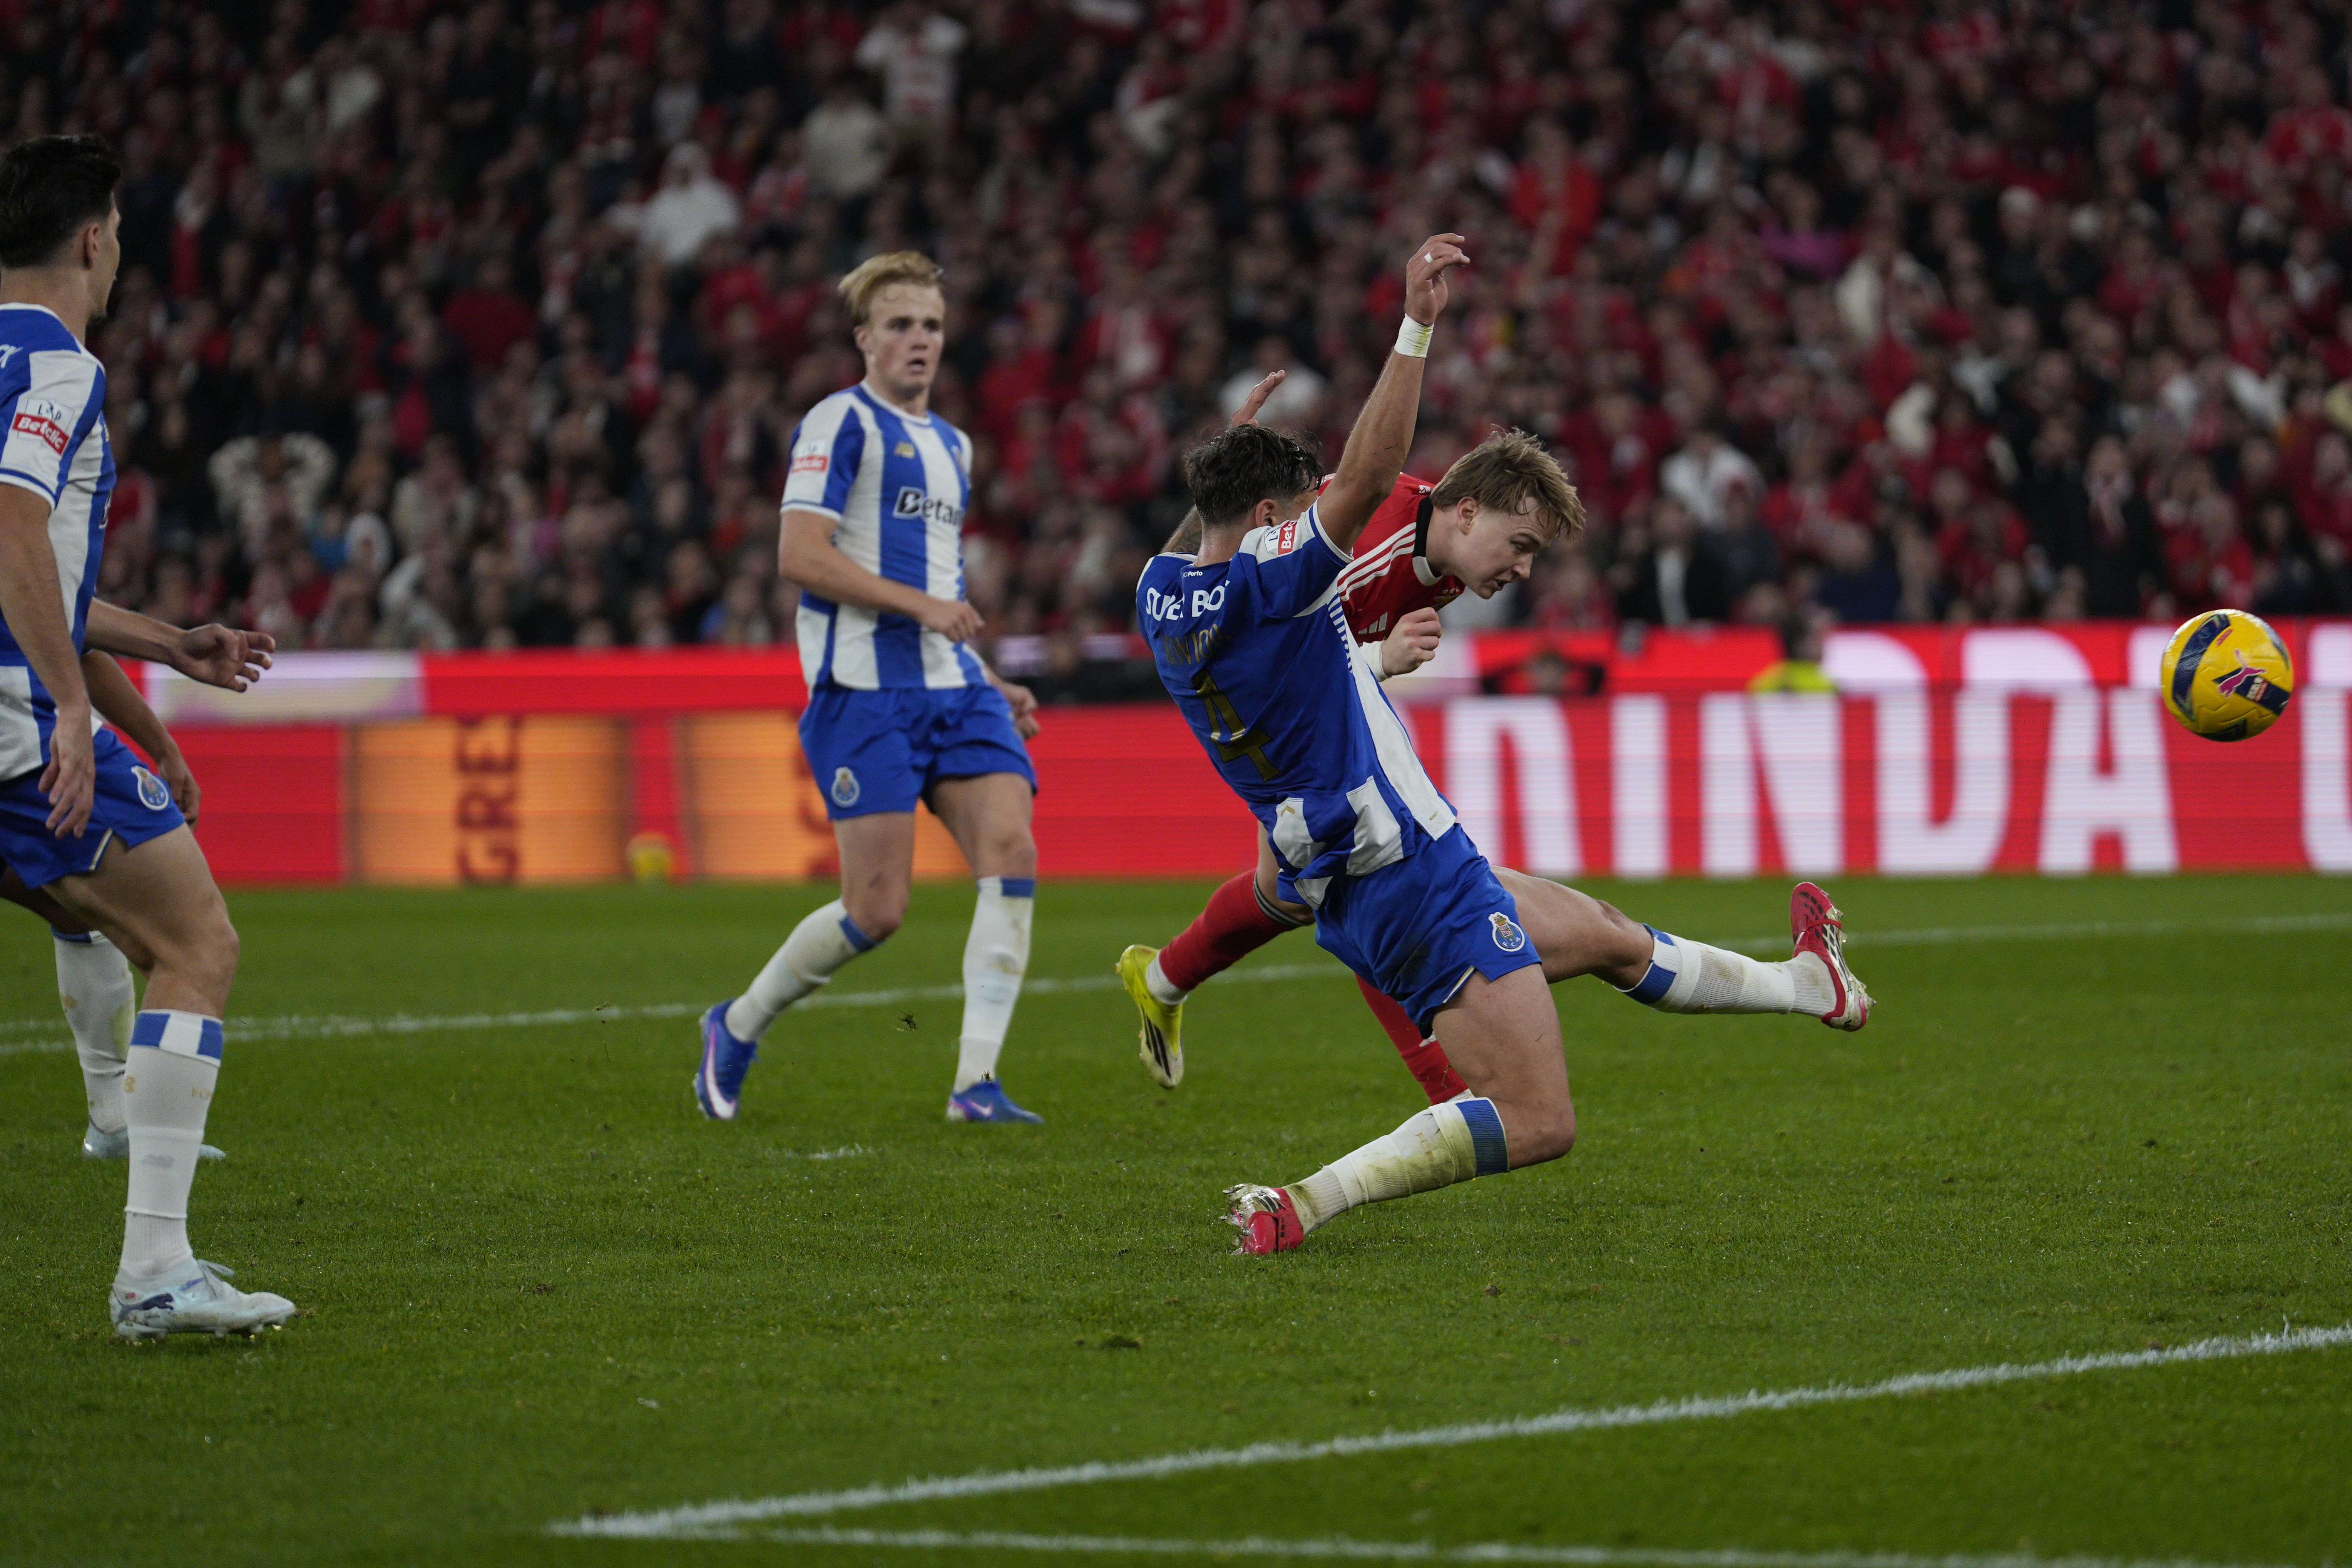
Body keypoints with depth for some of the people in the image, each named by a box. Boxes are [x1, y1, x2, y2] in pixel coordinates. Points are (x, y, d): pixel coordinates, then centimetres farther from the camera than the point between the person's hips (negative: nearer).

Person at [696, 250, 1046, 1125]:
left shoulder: (950, 444, 21)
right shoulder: (842, 423, -4)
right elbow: (799, 555, -15)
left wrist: (991, 687, 21)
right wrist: (919, 603, -19)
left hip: (955, 690, 7)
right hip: (864, 691, -7)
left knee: (1012, 853, -13)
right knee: (878, 908, -9)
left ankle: (976, 1081, -13)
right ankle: (738, 1028, 15)